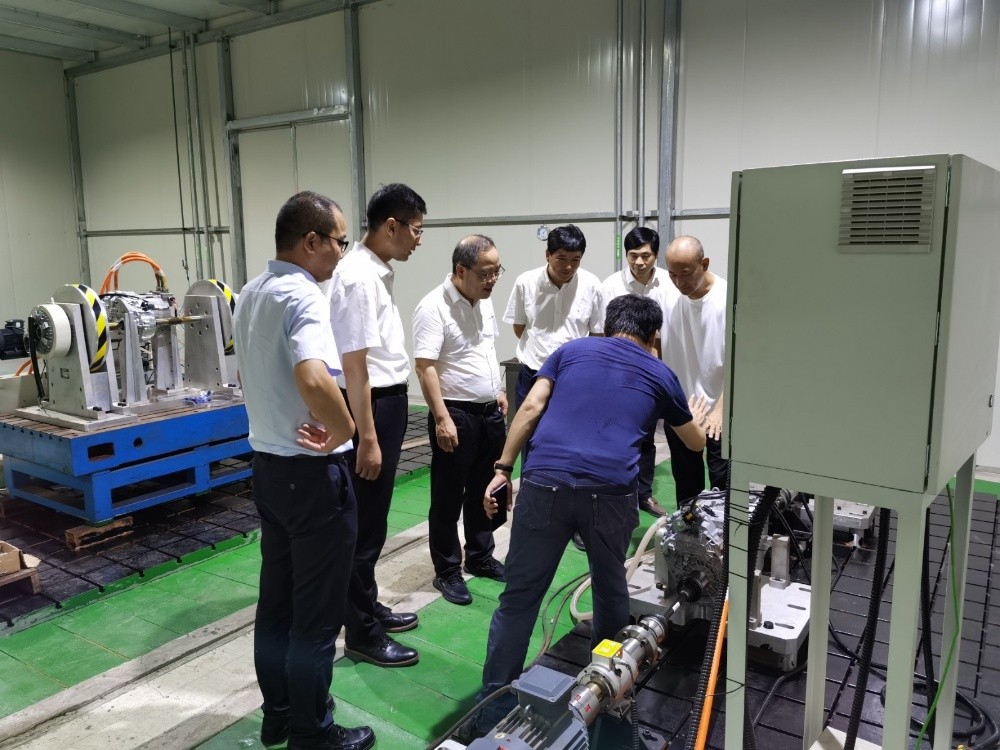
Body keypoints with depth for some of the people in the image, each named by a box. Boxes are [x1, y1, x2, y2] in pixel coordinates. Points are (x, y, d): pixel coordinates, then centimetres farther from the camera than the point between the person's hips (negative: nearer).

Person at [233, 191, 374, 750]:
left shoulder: (251, 294, 10)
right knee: (317, 614, 5)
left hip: (267, 463, 9)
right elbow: (314, 378, -38)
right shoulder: (304, 295, -21)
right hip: (313, 472, -9)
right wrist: (344, 431, -22)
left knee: (277, 599, 19)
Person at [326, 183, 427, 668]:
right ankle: (361, 634, 17)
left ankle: (368, 607, 37)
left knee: (372, 518, 20)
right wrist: (366, 438, -22)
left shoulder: (377, 271, 10)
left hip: (387, 402, 10)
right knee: (365, 523, 2)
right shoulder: (359, 278, -20)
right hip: (370, 408, -10)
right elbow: (354, 365, -23)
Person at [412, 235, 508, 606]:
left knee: (484, 491, 18)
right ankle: (447, 572, 17)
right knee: (448, 497, 5)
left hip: (490, 412, 8)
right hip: (456, 416, -8)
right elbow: (425, 367, -22)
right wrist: (442, 418, -25)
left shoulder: (484, 301, 8)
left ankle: (480, 557, 34)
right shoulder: (434, 308, -17)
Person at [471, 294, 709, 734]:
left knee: (519, 598, 7)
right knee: (610, 587, 25)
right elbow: (696, 443, 37)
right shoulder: (660, 375, 21)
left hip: (545, 482, 0)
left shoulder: (572, 350, 21)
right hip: (610, 492, 1)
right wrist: (696, 418, 59)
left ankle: (493, 711, 13)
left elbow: (531, 409, 7)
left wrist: (502, 469, 10)